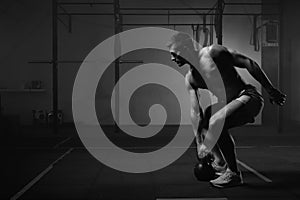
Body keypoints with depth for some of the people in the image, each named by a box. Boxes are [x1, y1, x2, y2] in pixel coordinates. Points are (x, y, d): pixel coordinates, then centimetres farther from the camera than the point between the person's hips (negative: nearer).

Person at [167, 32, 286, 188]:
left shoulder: (213, 52, -14)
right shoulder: (190, 79, 5)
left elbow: (249, 64, -10)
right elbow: (195, 111, 1)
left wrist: (271, 90, -8)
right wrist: (199, 142, -6)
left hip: (249, 97, -8)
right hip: (229, 103, 9)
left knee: (215, 123, -31)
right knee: (200, 121, 20)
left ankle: (233, 174, -18)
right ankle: (220, 162, 32)